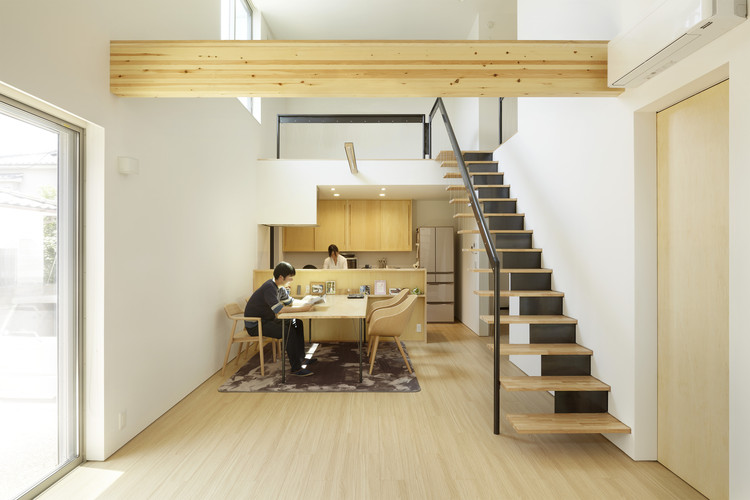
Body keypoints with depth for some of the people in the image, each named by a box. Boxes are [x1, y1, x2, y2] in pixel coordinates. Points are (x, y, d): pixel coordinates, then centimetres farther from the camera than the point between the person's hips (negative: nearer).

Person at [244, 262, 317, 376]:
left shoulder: (280, 287, 4)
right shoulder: (269, 288, -26)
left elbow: (290, 301, 12)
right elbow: (278, 309, -36)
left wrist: (307, 302, -5)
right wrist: (301, 308, -35)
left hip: (267, 320, 10)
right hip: (255, 325, -10)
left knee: (297, 324, 4)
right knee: (289, 331, -24)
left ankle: (301, 358, 12)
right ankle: (296, 368, -17)